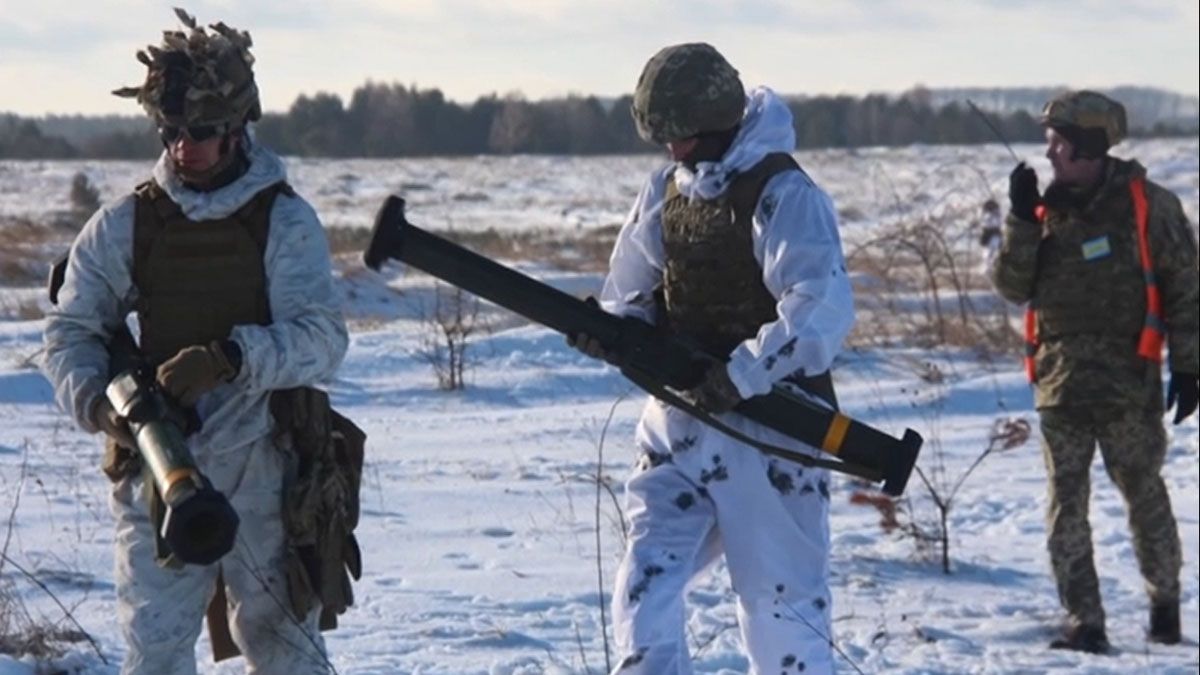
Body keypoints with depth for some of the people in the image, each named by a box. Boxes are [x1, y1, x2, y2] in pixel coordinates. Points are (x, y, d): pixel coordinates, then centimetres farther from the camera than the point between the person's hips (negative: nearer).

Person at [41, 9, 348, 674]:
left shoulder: (284, 220, -2)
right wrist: (98, 401, -16)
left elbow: (321, 337, -12)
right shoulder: (123, 225, 5)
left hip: (262, 473, -1)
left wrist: (230, 358, -29)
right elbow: (69, 332, 5)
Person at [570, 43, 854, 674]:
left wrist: (741, 374, -32)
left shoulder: (782, 195, -15)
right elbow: (632, 292, 14)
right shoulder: (666, 190, 8)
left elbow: (823, 309, -26)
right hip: (680, 424, 6)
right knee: (644, 592, -2)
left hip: (769, 428, -6)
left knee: (781, 603, 2)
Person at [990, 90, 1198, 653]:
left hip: (1128, 380, -4)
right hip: (1060, 381, 4)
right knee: (1066, 502, 0)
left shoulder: (1148, 206, -4)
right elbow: (1012, 286, 1)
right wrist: (1022, 221, -11)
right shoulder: (1048, 209, 7)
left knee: (1144, 494, 6)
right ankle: (1084, 624, 2)